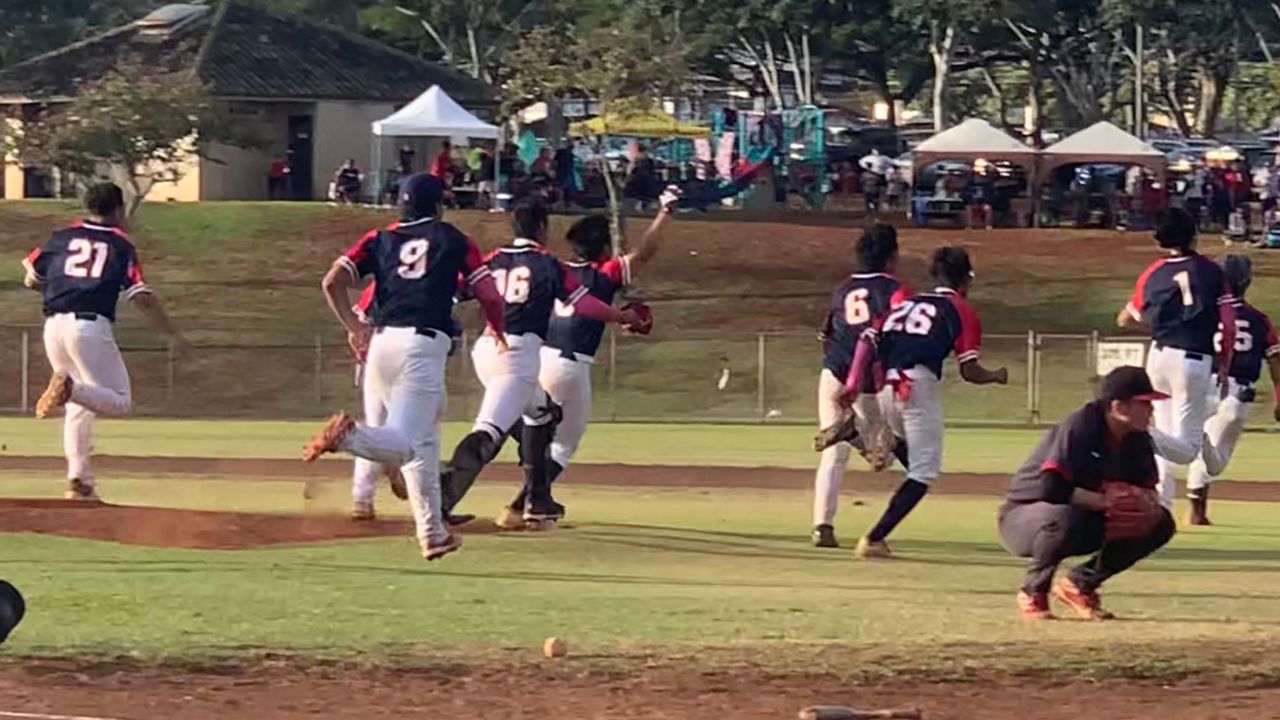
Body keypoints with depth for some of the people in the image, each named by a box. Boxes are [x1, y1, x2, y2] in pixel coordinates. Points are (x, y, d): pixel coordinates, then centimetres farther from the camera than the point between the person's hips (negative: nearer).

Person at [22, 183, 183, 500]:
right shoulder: (121, 245, 7)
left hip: (53, 326, 5)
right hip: (90, 327, -5)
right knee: (120, 401, 1)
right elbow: (142, 298, -2)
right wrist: (172, 334, 5)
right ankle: (71, 387, -27)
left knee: (80, 406, 18)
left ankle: (79, 478, 6)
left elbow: (30, 280, 20)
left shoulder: (62, 237, 16)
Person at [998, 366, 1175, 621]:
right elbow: (1052, 489, -34)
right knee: (1063, 517, -42)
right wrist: (1107, 501, -30)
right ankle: (1033, 594, -14)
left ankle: (1080, 585, 6)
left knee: (1161, 524, -5)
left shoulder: (1137, 440, -2)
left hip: (1088, 526, 8)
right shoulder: (1080, 427, -25)